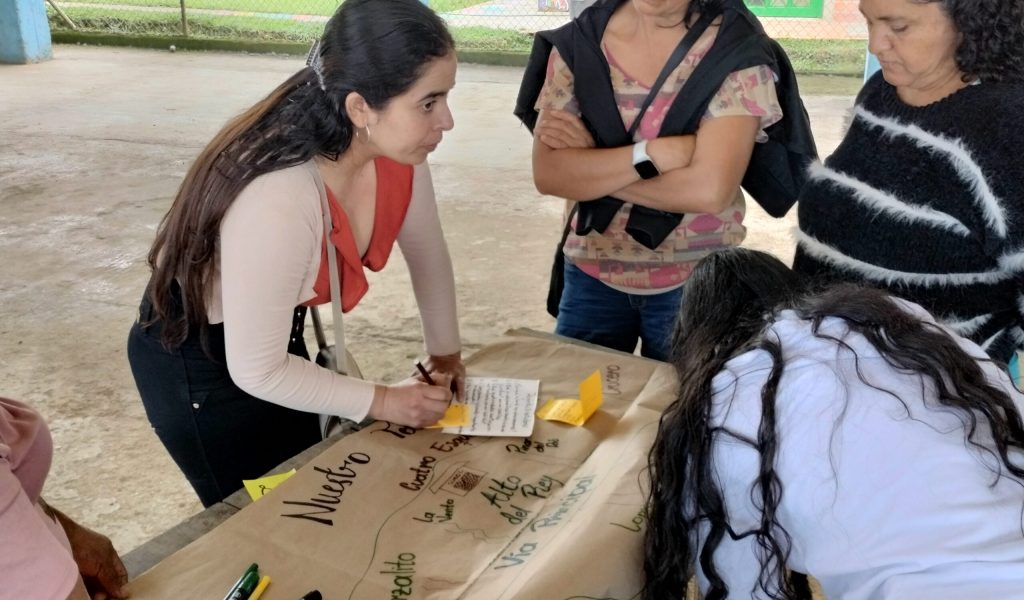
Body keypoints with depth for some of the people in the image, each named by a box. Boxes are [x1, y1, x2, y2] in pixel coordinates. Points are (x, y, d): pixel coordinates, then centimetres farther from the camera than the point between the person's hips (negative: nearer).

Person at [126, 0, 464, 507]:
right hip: (196, 358, -7)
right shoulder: (279, 203, -40)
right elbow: (256, 372, -28)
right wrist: (382, 402, -19)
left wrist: (445, 352, 6)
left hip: (277, 331, 7)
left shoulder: (394, 148, -20)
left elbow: (427, 253, 0)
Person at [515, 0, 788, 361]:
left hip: (695, 281, -2)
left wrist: (589, 163, -17)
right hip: (593, 274, 3)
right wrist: (653, 153, -24)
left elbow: (710, 188, -23)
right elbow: (547, 173, -12)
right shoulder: (579, 40, -5)